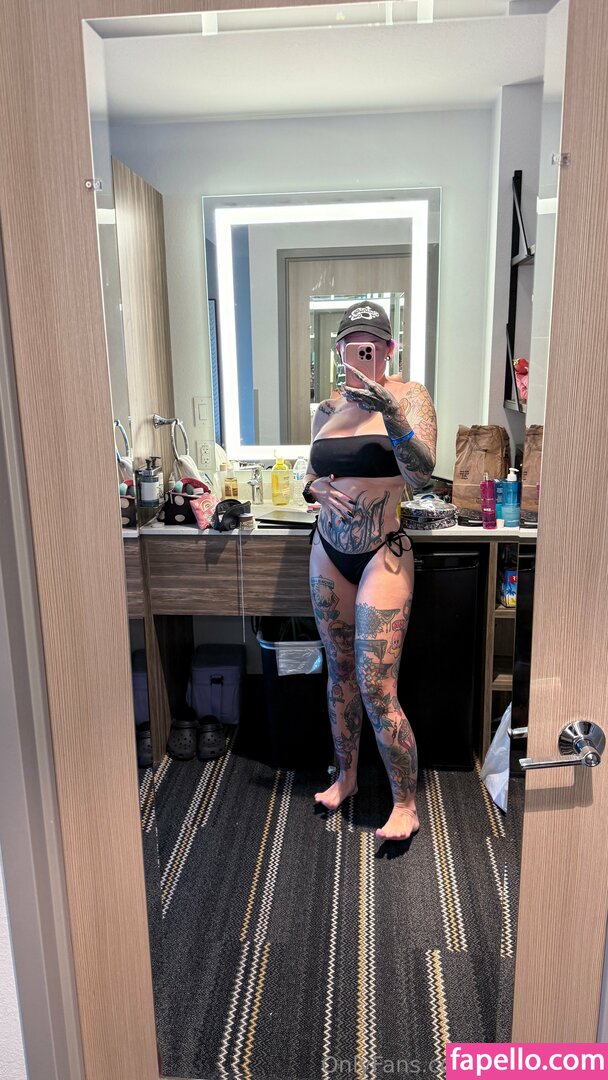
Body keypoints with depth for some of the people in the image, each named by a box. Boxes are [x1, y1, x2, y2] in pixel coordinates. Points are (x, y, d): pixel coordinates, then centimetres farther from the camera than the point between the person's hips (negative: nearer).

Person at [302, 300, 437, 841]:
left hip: (383, 557, -5)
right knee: (341, 673, 16)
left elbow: (421, 473, -20)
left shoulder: (408, 395, -7)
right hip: (329, 553, 5)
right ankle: (346, 776, 36)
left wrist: (390, 413, -33)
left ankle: (406, 804, 13)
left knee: (378, 690, -7)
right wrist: (314, 487, -7)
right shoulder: (328, 407, 8)